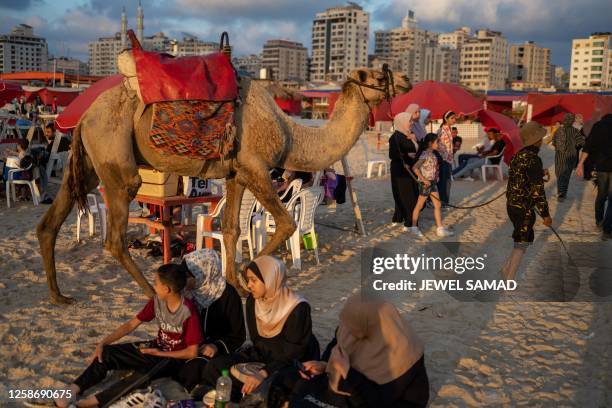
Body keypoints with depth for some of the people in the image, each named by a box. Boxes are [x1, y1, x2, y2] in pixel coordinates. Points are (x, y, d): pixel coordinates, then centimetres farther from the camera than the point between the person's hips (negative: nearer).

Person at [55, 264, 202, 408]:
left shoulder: (189, 313, -26)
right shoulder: (157, 301, -5)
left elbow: (192, 352, -20)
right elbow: (131, 325, 1)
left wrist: (159, 353, -15)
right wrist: (102, 343, -7)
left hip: (174, 358, -7)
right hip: (156, 347, 7)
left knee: (144, 373, -37)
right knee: (106, 353, -7)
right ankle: (73, 391, -22)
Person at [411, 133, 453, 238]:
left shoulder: (432, 154, 7)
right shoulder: (425, 154, -19)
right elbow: (415, 168, -26)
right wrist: (424, 180, -23)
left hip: (432, 182, 9)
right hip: (425, 183, -9)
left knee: (438, 205, 8)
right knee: (419, 206, 4)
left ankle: (440, 229, 13)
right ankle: (414, 227, 17)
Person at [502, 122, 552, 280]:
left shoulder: (519, 155, 7)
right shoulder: (533, 159, -19)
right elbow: (537, 190, -21)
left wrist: (540, 174, 21)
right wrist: (546, 214, -14)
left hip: (512, 204, 8)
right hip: (524, 208, -8)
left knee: (525, 239, 24)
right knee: (521, 244, 2)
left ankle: (507, 269, 29)